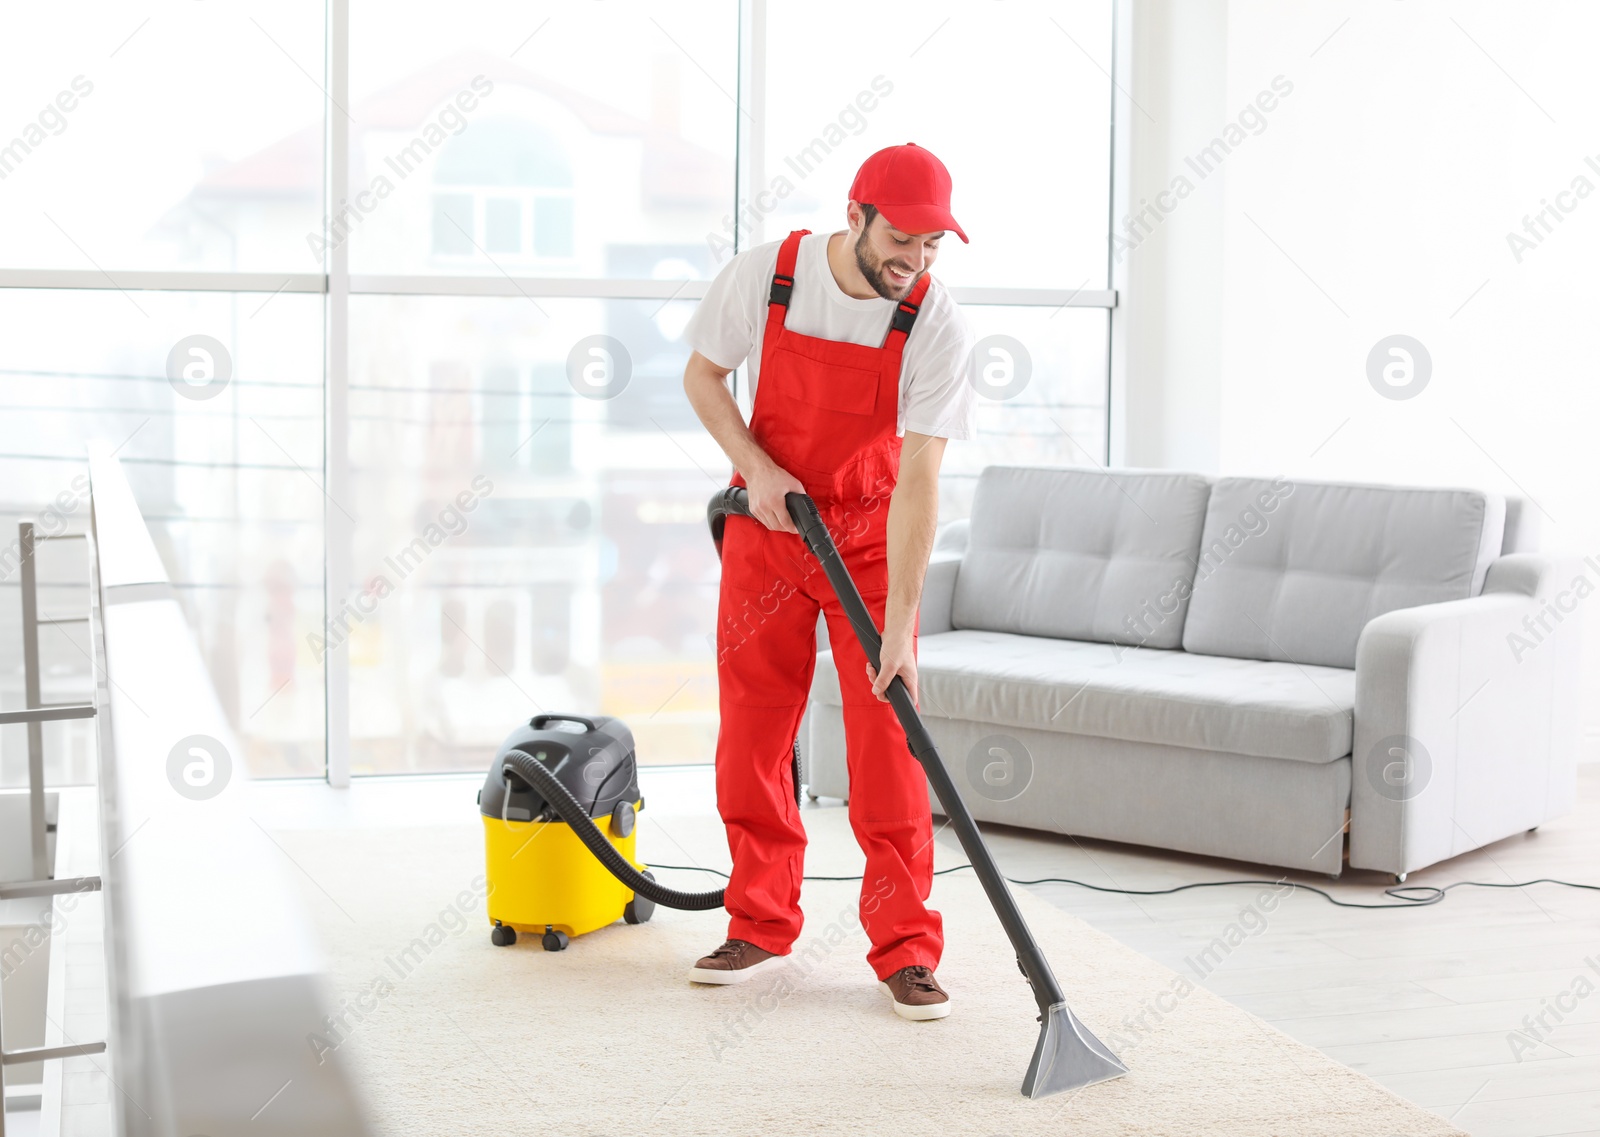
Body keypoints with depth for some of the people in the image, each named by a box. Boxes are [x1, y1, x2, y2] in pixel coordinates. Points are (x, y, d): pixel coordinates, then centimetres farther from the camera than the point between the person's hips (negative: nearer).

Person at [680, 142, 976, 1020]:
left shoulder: (937, 327, -21)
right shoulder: (762, 276, -15)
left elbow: (917, 482, -24)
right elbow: (702, 375, 1)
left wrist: (899, 626, -28)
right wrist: (758, 469, -14)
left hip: (871, 537, -2)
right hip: (766, 524, 2)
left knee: (887, 739, -6)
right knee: (752, 732, 4)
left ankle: (905, 950, 2)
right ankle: (761, 927, 18)